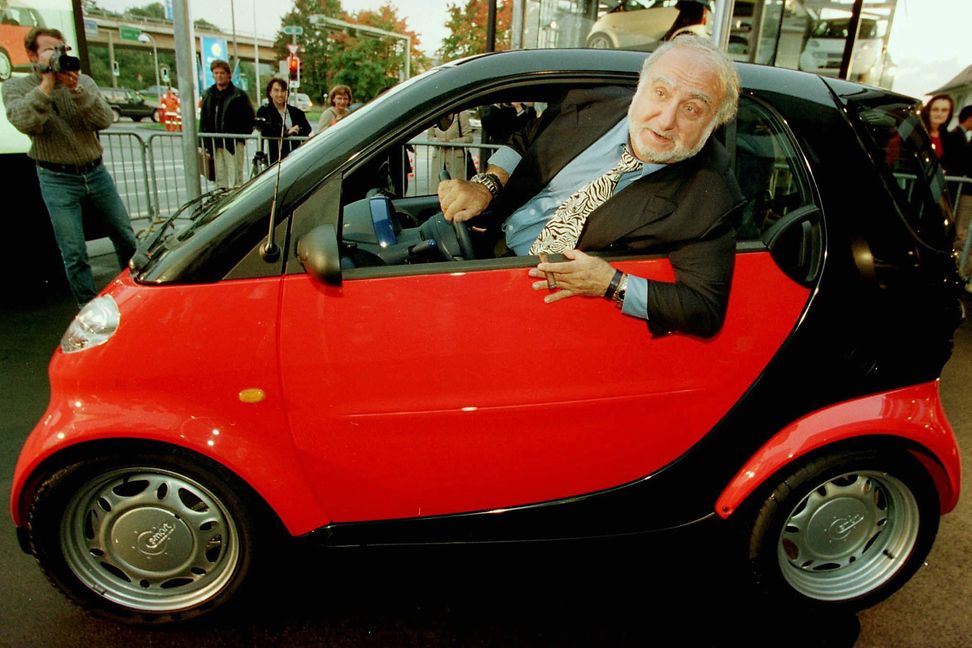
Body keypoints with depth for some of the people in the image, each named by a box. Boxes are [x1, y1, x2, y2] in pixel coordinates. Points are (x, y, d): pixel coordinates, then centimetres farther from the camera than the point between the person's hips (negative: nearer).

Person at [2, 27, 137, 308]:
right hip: (58, 180, -3)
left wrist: (75, 88, -22)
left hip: (96, 173, 3)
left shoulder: (84, 82, 5)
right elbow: (26, 124, -21)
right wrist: (48, 82, -19)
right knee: (74, 255, -2)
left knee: (127, 239, 9)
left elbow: (104, 120, -10)